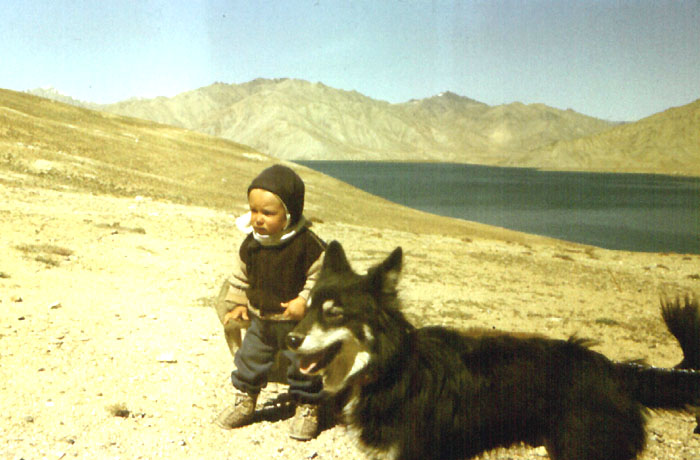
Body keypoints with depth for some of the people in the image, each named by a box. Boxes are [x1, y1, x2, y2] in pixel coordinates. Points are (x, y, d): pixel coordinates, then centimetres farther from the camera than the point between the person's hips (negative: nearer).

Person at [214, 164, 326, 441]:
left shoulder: (307, 244, -20)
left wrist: (305, 300, -22)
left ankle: (307, 409, 23)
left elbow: (321, 274, -14)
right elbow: (242, 276, 11)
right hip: (260, 319, 5)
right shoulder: (251, 244, -3)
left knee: (303, 364, 2)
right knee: (250, 358, 13)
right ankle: (244, 401, 35)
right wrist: (237, 303, 9)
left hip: (298, 322, -5)